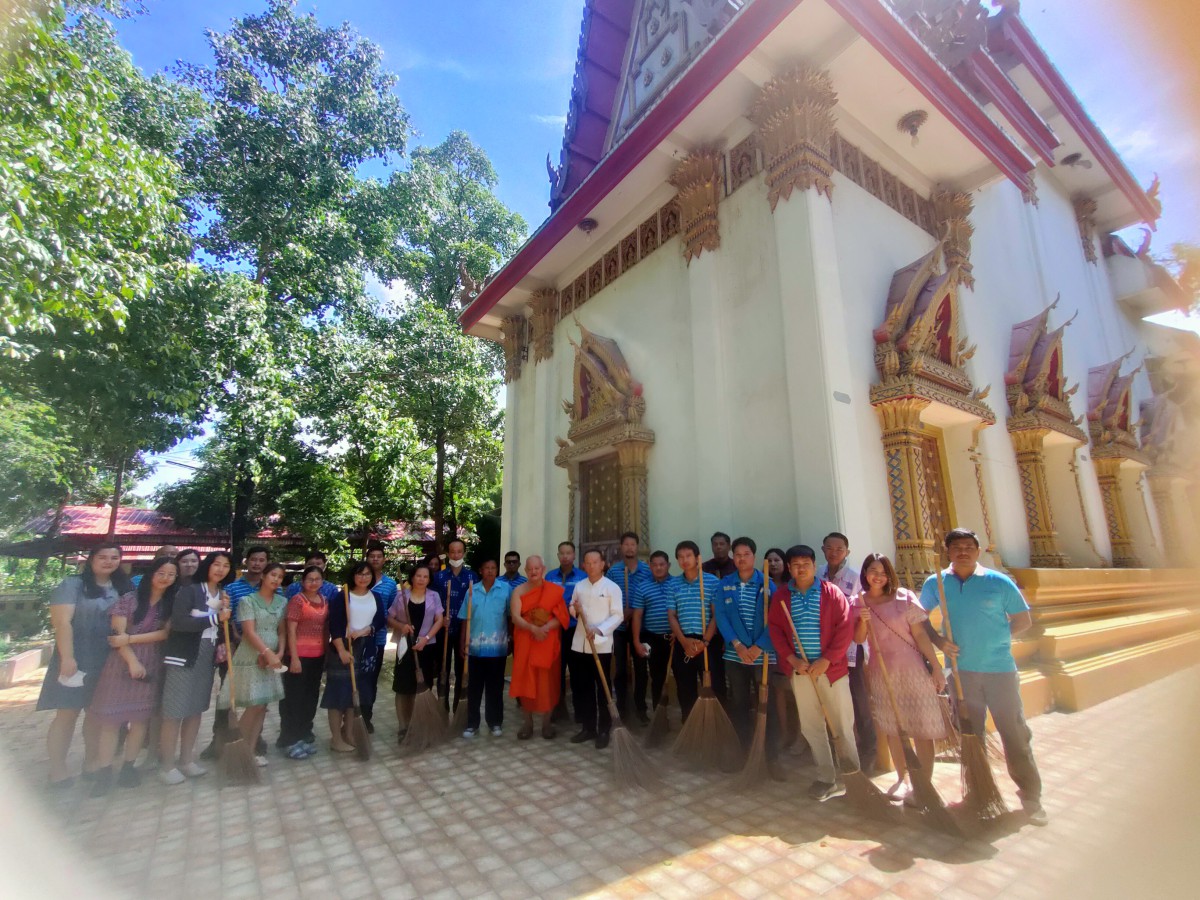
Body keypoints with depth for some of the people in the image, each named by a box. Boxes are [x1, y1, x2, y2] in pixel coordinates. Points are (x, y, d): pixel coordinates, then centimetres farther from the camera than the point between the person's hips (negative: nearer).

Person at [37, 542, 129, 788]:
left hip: (108, 662, 5)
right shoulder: (73, 584, -5)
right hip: (76, 660, -5)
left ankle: (91, 763, 23)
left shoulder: (122, 589, 10)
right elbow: (62, 622, -13)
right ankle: (58, 771, 9)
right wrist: (67, 657, -21)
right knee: (67, 714, -1)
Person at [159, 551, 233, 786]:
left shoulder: (224, 595, 11)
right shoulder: (190, 590, -10)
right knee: (175, 711, -2)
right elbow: (178, 622, -21)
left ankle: (186, 759, 24)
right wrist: (215, 618, -19)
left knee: (196, 709, 13)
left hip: (208, 657, 6)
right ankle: (166, 765, 12)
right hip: (183, 656, -6)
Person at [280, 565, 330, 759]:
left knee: (311, 696, 15)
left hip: (318, 655, 6)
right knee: (294, 697, 3)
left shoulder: (325, 600, 7)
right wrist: (294, 658, -17)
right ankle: (290, 739, 14)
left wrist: (327, 652, 9)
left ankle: (305, 734, 30)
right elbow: (291, 630, -13)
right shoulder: (297, 600, -10)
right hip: (300, 655, -6)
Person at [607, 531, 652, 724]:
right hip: (618, 626, 0)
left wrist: (635, 612, -12)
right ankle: (621, 707, 21)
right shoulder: (613, 570, 1)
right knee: (620, 667, 7)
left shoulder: (647, 570, -2)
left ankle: (640, 708, 21)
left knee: (640, 667, 7)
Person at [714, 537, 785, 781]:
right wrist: (737, 644, -13)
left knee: (767, 706, 2)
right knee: (739, 705, 12)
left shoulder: (767, 584, -4)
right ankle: (743, 753, 26)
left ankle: (772, 759, 14)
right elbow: (720, 616, -4)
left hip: (763, 655, -2)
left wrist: (759, 646, -16)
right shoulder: (725, 584, 2)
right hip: (735, 655, 2)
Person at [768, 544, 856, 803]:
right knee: (811, 726, 10)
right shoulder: (781, 596, 4)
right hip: (799, 669, 3)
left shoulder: (832, 592, -4)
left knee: (844, 723, 5)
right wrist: (791, 659, -9)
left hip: (831, 668, -3)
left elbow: (845, 628, -9)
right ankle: (827, 779, 24)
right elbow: (775, 629, 3)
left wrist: (826, 660, -14)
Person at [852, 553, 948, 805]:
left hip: (911, 668, -3)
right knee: (891, 728, 14)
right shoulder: (858, 603, 0)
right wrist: (863, 621, -18)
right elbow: (858, 639, 0)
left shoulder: (904, 598, -7)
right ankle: (902, 778, 30)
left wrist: (937, 668, -6)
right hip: (880, 671, 3)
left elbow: (920, 635, -5)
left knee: (921, 729, 1)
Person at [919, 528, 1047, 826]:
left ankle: (1031, 796, 21)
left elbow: (1024, 620, 4)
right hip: (961, 670, 2)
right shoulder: (935, 584, -1)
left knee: (1015, 732, 3)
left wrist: (996, 638, -7)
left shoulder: (999, 582, -5)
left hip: (1000, 668, -2)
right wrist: (939, 642, -4)